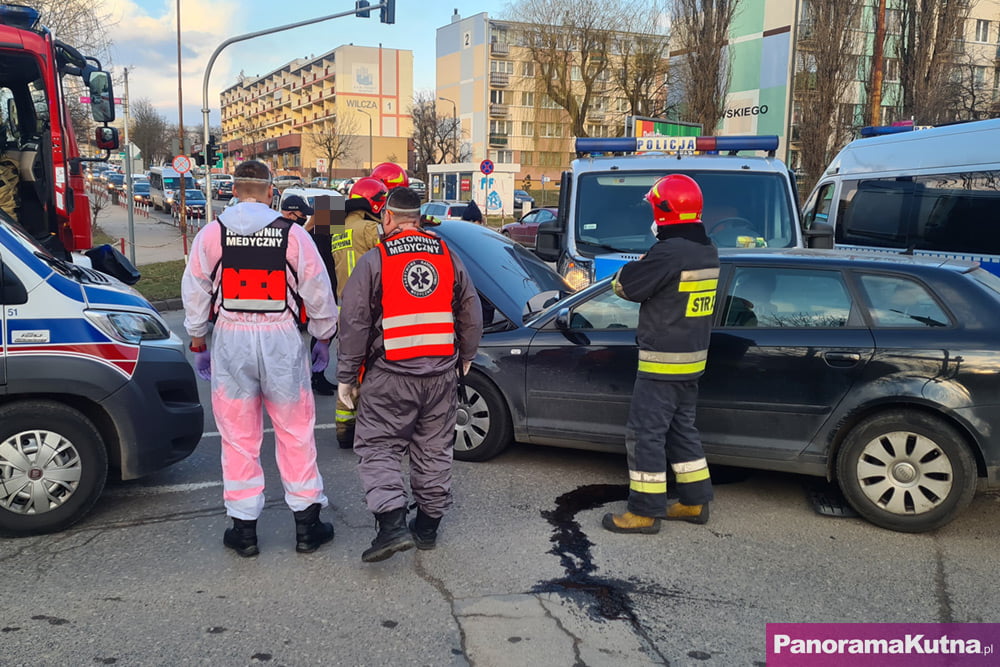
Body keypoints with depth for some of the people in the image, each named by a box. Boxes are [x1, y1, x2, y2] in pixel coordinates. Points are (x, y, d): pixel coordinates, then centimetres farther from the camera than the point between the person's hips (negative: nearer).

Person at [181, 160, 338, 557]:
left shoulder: (211, 234, 1)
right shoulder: (293, 234, -3)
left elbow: (195, 294, 6)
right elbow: (318, 294, 2)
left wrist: (198, 343, 18)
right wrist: (324, 339, 16)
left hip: (231, 339, 1)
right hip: (280, 338, -1)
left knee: (238, 437, 9)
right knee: (295, 433, 8)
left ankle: (243, 528, 16)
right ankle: (306, 523, 15)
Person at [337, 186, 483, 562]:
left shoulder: (374, 261, -6)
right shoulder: (448, 257, 7)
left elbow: (354, 323, -7)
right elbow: (471, 314, 12)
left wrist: (346, 376, 0)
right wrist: (466, 357, 26)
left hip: (390, 376, -4)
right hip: (441, 373, 4)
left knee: (378, 447, 5)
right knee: (434, 450, 13)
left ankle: (392, 524, -9)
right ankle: (428, 526, 24)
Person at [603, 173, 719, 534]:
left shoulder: (668, 253, -23)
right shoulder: (708, 252, 7)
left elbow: (625, 286, -14)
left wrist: (633, 267, 4)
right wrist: (649, 268, 7)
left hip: (662, 362, -9)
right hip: (692, 360, 9)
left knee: (646, 433, -1)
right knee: (681, 428, 19)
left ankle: (645, 511, 6)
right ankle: (696, 502, 27)